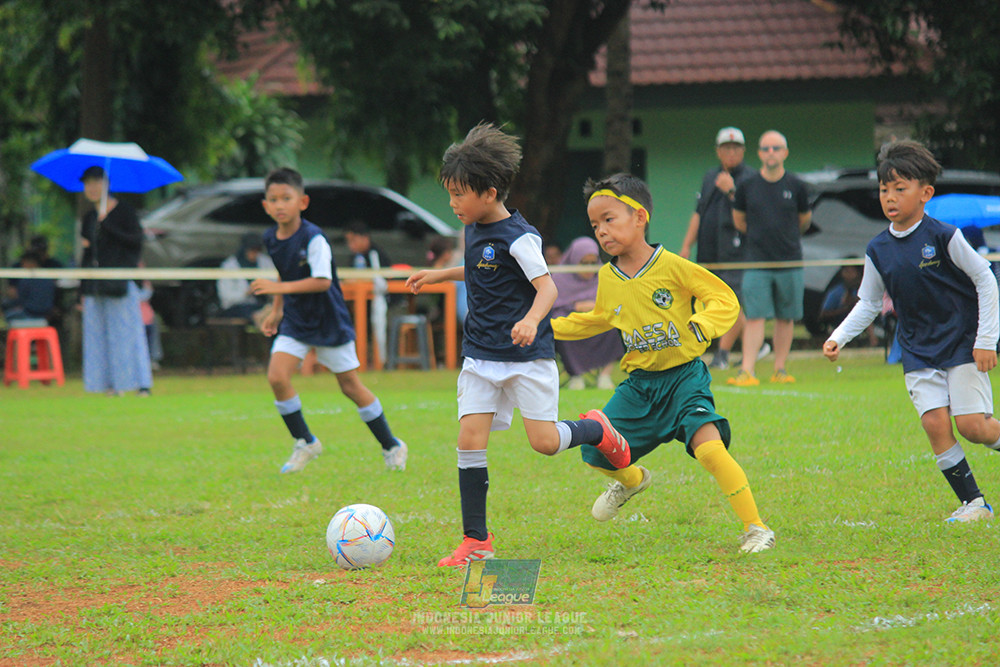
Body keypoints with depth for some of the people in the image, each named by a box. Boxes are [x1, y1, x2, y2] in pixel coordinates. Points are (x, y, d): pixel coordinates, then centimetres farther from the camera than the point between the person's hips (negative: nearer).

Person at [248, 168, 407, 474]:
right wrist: (275, 310, 15)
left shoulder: (313, 239, -22)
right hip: (295, 320, 5)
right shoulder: (271, 239, -1)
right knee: (277, 377, -14)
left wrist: (279, 288, -37)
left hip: (328, 322, -5)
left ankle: (392, 446, 22)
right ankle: (305, 443, 3)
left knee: (350, 386, 4)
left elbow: (322, 281, -31)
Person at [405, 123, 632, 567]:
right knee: (470, 439, -6)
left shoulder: (518, 238, -15)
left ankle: (596, 430, 26)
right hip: (481, 356, 7)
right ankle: (475, 540, -2)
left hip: (527, 356, -7)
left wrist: (531, 320, -40)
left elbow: (546, 286, -22)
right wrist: (439, 275, 26)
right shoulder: (474, 230, 10)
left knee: (544, 442, -9)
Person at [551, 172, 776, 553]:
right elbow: (599, 319, 26)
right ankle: (632, 480, 41)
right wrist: (547, 328, 25)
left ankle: (755, 528, -20)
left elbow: (725, 298, -11)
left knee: (707, 444, -27)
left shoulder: (671, 267, -13)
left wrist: (703, 325, -30)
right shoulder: (607, 279, 5)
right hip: (639, 384, 6)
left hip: (683, 376, -6)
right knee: (595, 451, 3)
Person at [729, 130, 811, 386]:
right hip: (756, 262, -1)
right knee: (754, 317, -8)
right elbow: (739, 221, 15)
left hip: (790, 261, 1)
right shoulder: (747, 186, 1)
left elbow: (804, 221, 16)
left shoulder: (796, 186, 1)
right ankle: (747, 371, -11)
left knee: (785, 318, 6)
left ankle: (780, 369, 14)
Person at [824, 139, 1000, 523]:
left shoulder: (943, 236, -12)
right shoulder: (878, 250, 2)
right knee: (935, 422, -10)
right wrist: (838, 337, -2)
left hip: (963, 343, -4)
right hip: (918, 350, 4)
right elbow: (868, 304, 13)